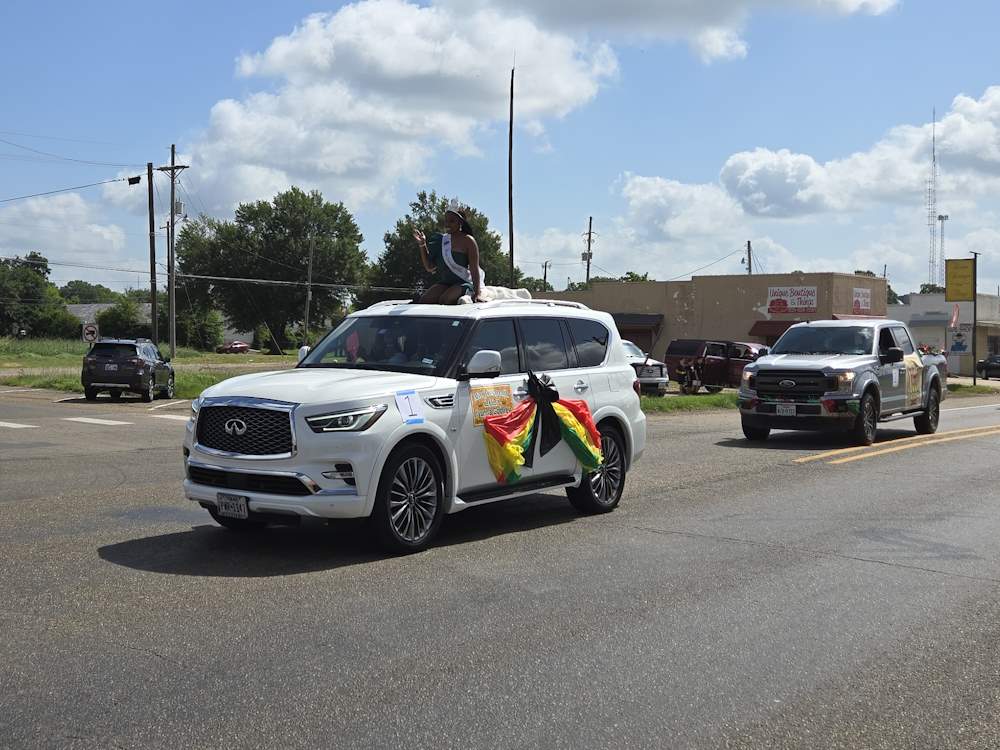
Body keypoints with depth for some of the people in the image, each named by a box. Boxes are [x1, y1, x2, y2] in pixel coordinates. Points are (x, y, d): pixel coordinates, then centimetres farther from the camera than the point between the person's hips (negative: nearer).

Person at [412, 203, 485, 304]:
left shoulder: (467, 240, -5)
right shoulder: (442, 240, 11)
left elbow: (474, 269, -11)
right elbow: (430, 267, 12)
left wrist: (477, 293, -22)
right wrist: (422, 245, 3)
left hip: (463, 283, -6)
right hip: (444, 283, 6)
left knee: (444, 300, -33)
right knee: (424, 299, -19)